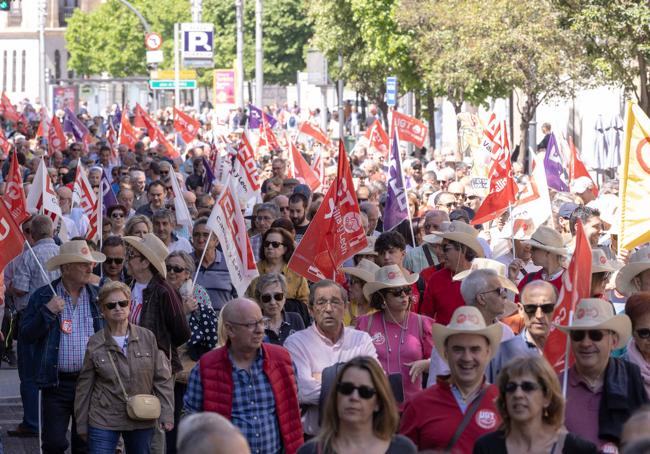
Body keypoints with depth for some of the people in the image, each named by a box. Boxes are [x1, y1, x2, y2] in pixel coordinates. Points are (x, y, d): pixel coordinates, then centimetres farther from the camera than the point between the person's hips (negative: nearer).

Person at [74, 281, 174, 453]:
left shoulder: (147, 338, 0)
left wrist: (166, 414, -4)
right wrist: (81, 424, 5)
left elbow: (162, 379, 2)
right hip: (103, 420, -1)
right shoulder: (95, 343, -2)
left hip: (142, 420, 1)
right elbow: (84, 386, 4)